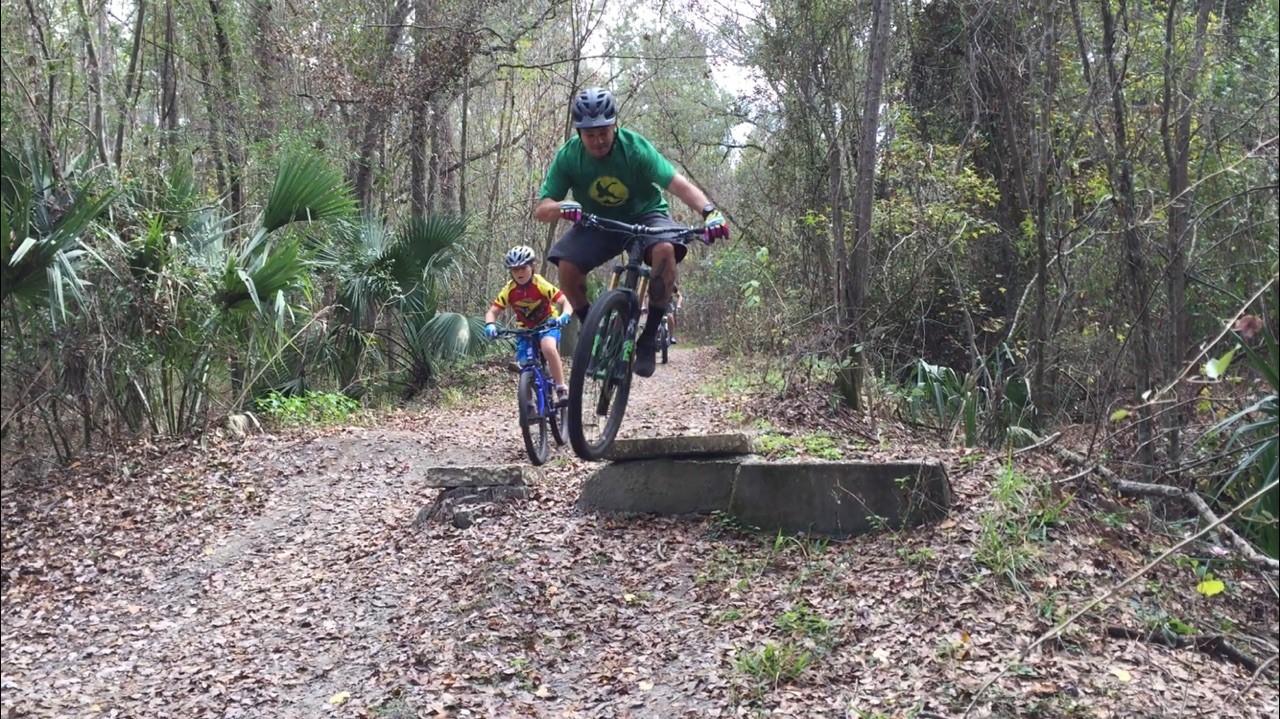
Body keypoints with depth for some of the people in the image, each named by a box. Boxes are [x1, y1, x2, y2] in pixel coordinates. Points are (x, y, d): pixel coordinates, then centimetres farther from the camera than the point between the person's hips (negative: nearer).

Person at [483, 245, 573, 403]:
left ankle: (562, 389, -26)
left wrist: (565, 316, -49)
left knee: (548, 348, -34)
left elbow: (566, 302, -27)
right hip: (524, 330, 3)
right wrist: (490, 325, -38)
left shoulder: (541, 285, -23)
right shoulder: (509, 290, -15)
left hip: (548, 324, -3)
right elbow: (492, 311, -16)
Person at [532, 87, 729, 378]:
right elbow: (540, 210, -17)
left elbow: (678, 184, -33)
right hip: (597, 223, 2)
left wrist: (709, 210, -52)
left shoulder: (635, 147, -25)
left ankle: (648, 338, -20)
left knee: (665, 250, -35)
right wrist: (562, 207, -42)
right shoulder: (567, 157, -18)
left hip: (644, 215, -2)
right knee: (566, 265, -27)